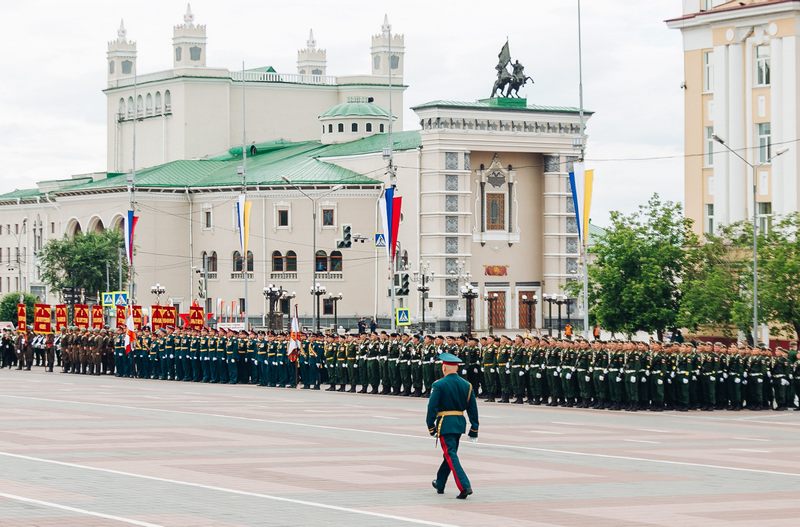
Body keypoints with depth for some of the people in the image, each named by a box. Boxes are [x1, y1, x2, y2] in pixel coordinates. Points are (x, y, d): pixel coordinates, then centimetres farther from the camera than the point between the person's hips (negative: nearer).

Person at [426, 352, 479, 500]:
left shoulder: (439, 385, -11)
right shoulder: (467, 385, 5)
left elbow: (432, 407, -12)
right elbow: (473, 408, 7)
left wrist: (431, 426, -3)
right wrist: (474, 429, 13)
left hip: (445, 423, -6)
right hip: (460, 422, 6)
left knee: (451, 456, -8)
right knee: (450, 453, 20)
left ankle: (465, 486, -22)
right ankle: (440, 484, 36)